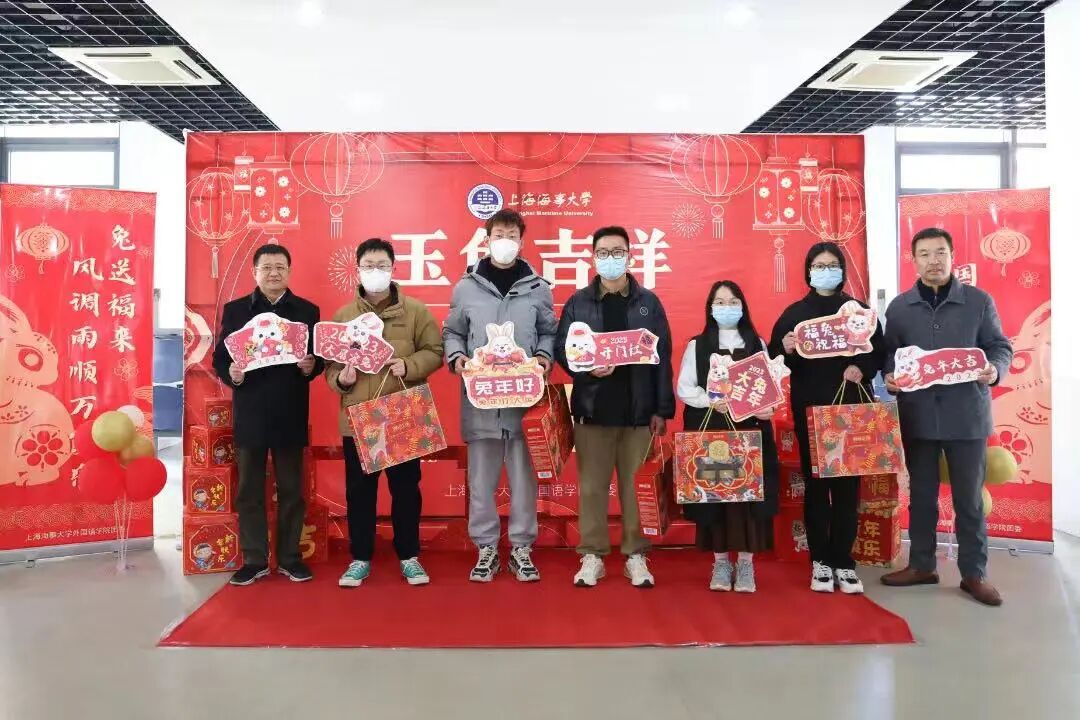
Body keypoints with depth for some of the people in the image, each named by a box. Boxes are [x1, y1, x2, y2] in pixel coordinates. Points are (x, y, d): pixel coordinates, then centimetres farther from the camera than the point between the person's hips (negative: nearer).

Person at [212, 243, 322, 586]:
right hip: (249, 413, 0)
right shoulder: (235, 309, 7)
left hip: (291, 414, 0)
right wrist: (230, 374, -16)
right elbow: (220, 356, 5)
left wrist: (311, 367, -16)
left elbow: (319, 356, 6)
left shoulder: (307, 310, 7)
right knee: (250, 490, 7)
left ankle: (290, 557, 19)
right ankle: (254, 560, 18)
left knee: (291, 489, 8)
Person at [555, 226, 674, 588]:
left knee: (635, 486, 6)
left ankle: (636, 555, 18)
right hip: (592, 410, 0)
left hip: (639, 411, 0)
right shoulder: (578, 303, 7)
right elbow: (561, 349, 5)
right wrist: (587, 368, -16)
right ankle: (592, 555, 16)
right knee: (592, 486, 5)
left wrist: (662, 409, -1)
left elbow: (662, 358, 4)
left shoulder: (648, 303, 7)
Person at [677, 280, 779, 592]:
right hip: (710, 429, -1)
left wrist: (767, 407, -11)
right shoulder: (697, 345, 7)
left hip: (751, 428, 1)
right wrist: (711, 402, -15)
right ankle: (720, 562, 10)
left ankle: (746, 563, 7)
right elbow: (685, 388, 1)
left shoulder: (757, 344, 12)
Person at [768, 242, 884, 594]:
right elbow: (775, 359, 1)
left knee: (847, 485, 3)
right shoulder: (794, 312, 6)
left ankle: (843, 561, 13)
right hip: (809, 409, 0)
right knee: (815, 484, 4)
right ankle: (820, 561, 12)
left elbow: (879, 353, 6)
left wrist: (862, 369, -13)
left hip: (851, 407, 1)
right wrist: (786, 350, -20)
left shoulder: (860, 311, 8)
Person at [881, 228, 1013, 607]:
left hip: (967, 415, -1)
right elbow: (889, 353, 8)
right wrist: (889, 376, -12)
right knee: (921, 494, 12)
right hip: (918, 415, 1)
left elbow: (1000, 345, 4)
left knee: (969, 497, 6)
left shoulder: (979, 301, 2)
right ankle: (922, 565, 26)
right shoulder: (899, 306, 5)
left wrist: (995, 369, -16)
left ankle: (973, 573, 20)